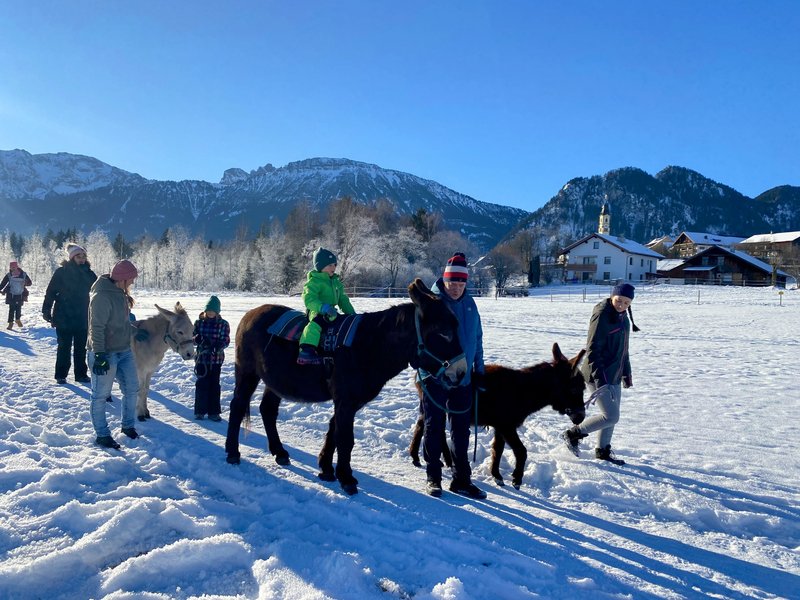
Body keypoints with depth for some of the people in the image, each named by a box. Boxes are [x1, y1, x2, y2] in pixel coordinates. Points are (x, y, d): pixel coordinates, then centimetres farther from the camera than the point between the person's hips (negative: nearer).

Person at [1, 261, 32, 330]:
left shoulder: (23, 274, -5)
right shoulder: (9, 275, -4)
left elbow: (29, 282, 1)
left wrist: (25, 283, -19)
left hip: (20, 295, 1)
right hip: (11, 295, -1)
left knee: (19, 308, 8)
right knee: (12, 309, -4)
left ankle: (18, 320, 33)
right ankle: (10, 323, 4)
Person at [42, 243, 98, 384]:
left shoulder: (89, 274, 2)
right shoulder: (61, 272, -7)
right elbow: (50, 293, -7)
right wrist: (46, 311, -9)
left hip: (83, 318, 3)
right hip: (64, 318, -3)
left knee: (81, 348, 10)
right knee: (64, 348, 6)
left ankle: (81, 374, 20)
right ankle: (61, 375, 17)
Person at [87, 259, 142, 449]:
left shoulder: (120, 293, 7)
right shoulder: (102, 296, -21)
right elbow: (97, 328, -23)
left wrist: (136, 331, 25)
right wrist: (99, 354, -25)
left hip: (124, 351, 9)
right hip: (106, 353, -9)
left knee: (131, 389, 15)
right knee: (101, 395, 5)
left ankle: (128, 425, 32)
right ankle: (102, 435, 15)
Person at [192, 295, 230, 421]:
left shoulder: (223, 324, -1)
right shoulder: (199, 322, 3)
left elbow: (226, 340, -3)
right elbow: (193, 338, 5)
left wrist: (219, 347, -24)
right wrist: (197, 339, -19)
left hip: (216, 359, 0)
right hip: (201, 358, 0)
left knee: (214, 385, 5)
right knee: (201, 384, 3)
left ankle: (213, 412, 13)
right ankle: (200, 411, 15)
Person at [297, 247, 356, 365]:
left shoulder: (336, 282, 17)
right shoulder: (314, 281, -9)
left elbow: (343, 300, 22)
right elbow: (309, 299, -21)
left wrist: (351, 313, 12)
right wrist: (324, 308, -35)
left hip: (331, 312, 9)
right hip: (316, 311, -8)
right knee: (317, 321, -39)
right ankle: (306, 352, -49)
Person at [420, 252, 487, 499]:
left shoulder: (469, 303, 5)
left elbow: (477, 338, 12)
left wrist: (478, 369, 10)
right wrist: (425, 370, -21)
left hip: (463, 378, 5)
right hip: (434, 377, -4)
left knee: (461, 430, 12)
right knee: (434, 427, 9)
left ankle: (462, 479, 24)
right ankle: (433, 477, 22)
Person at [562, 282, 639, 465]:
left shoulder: (623, 317, 10)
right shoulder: (602, 315, -18)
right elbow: (592, 349, -21)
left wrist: (626, 373, 21)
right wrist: (599, 377, -26)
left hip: (614, 376, 9)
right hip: (598, 376, -9)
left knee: (611, 416, 15)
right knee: (611, 416, -8)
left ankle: (602, 450, 31)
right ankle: (573, 434, 7)